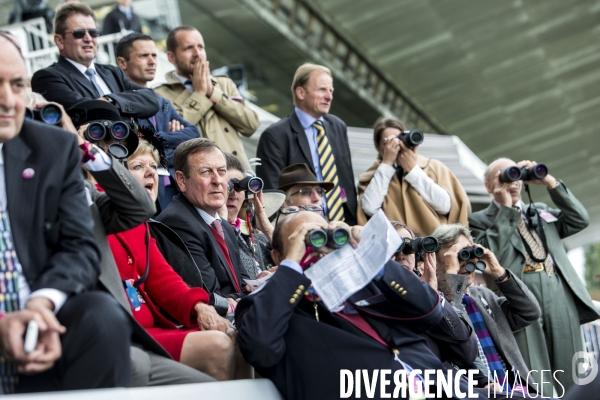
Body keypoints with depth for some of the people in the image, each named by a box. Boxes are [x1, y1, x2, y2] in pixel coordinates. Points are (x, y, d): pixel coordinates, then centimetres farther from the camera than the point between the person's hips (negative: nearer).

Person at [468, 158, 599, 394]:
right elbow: (493, 255, -7)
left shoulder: (541, 212, 26)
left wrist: (550, 182, 9)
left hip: (561, 294, 5)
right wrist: (506, 209, -2)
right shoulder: (480, 220, 11)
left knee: (572, 383, 3)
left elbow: (580, 220, 14)